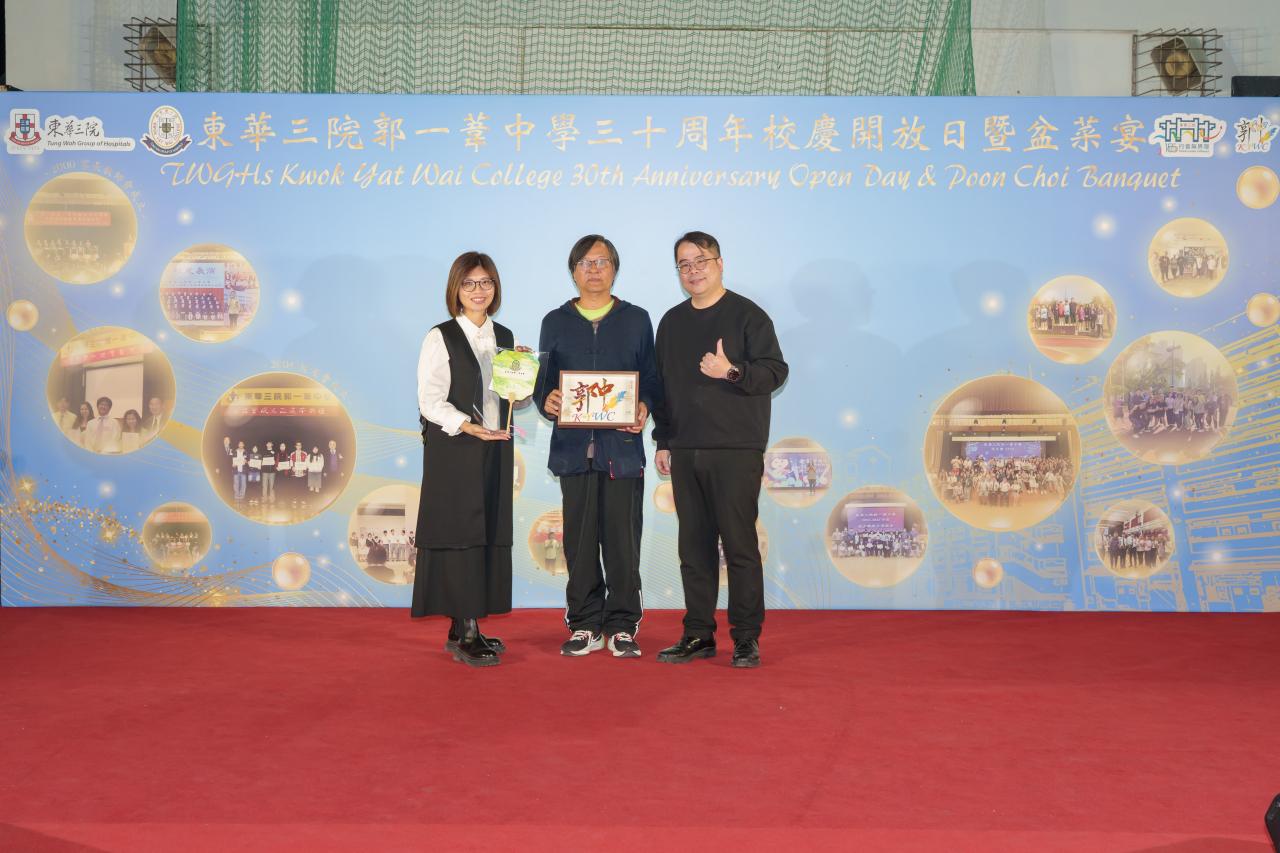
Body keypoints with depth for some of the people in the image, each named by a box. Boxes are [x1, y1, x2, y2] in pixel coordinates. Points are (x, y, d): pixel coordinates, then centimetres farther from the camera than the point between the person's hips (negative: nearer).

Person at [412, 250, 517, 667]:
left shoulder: (504, 337, 14)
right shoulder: (440, 338, -4)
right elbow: (430, 401, -10)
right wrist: (469, 427, -23)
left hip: (495, 449, 6)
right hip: (454, 450, -6)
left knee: (490, 535, 5)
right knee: (460, 534, -7)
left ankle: (464, 628, 14)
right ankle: (465, 633, -4)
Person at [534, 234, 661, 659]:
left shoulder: (636, 320, 11)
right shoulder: (556, 322, 14)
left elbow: (652, 377, 9)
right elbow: (543, 380, 12)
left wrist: (645, 406, -11)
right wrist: (546, 399, -10)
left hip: (623, 446, -1)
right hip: (573, 445, 1)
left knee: (622, 540, -1)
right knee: (579, 541, 3)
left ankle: (623, 627, 9)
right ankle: (585, 626, 13)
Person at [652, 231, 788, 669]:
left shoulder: (747, 315, -1)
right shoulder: (671, 322, 17)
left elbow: (775, 370, -8)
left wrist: (731, 372, -24)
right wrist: (663, 441, 16)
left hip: (736, 451, -5)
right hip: (684, 452, 5)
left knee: (739, 543, -4)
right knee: (694, 545, 8)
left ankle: (746, 637, 4)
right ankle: (698, 635, 15)